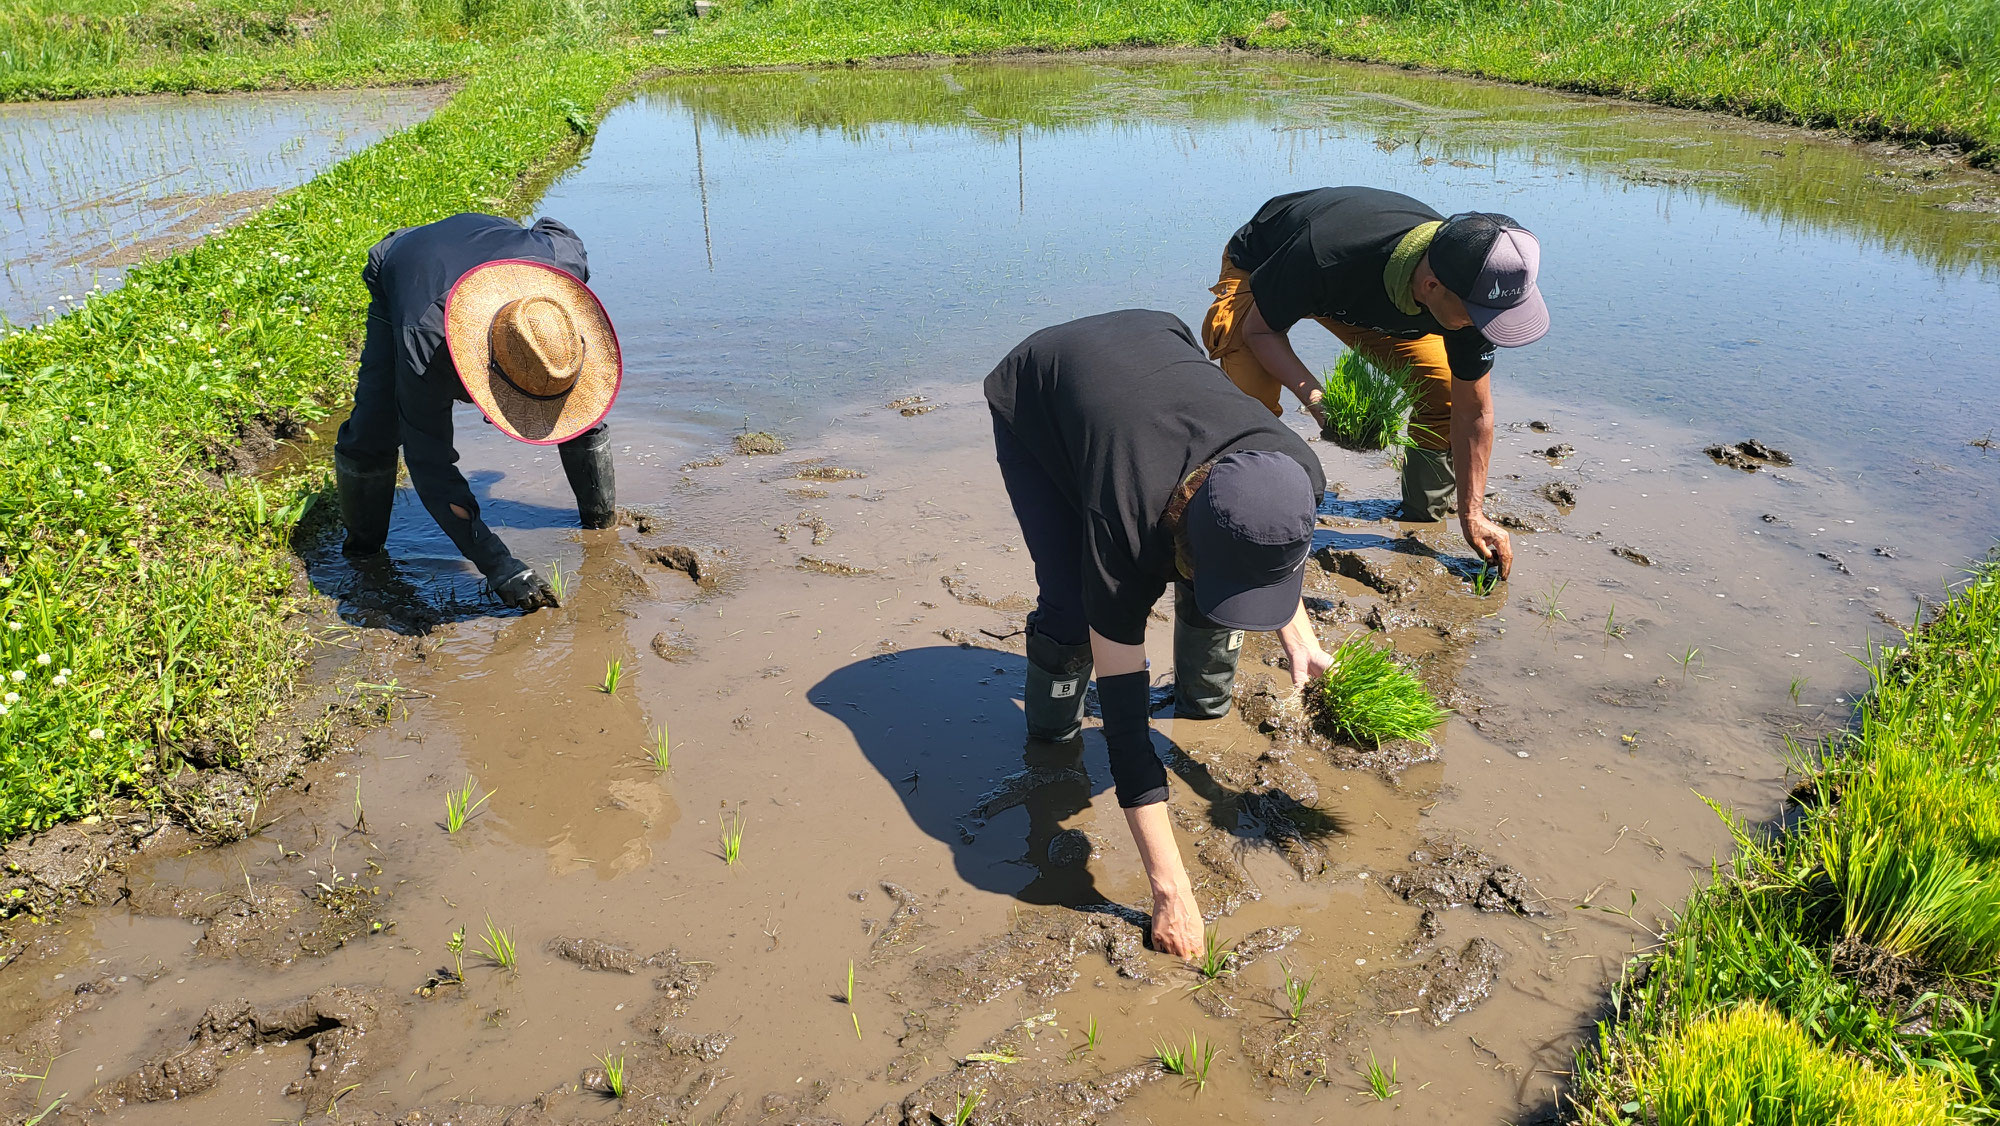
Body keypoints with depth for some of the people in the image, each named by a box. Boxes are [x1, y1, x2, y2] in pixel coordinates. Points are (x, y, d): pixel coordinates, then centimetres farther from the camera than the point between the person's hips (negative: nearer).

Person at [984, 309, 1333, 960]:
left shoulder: (1298, 476, -31)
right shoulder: (1125, 524, -45)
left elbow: (1276, 558, -2)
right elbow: (1123, 713, -39)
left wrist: (1299, 639, -17)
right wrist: (1170, 889, -39)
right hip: (1034, 396, -4)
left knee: (1222, 570, -7)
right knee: (1073, 605, -19)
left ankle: (1205, 706, 19)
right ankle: (1051, 737, 10)